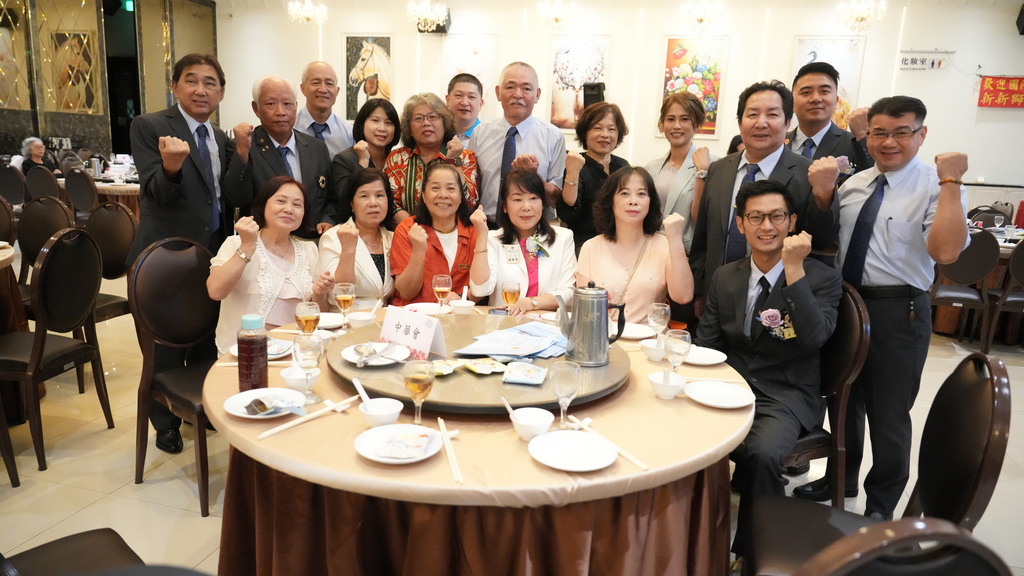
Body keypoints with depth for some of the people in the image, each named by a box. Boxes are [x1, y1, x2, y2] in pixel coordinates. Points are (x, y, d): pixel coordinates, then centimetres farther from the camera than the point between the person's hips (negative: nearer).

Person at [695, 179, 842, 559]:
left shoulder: (822, 278, -3)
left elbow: (813, 339, -20)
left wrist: (794, 270, -25)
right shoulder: (724, 278, 9)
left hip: (786, 399, -4)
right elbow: (705, 344, 9)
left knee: (760, 455, -33)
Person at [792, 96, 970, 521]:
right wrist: (821, 192, -5)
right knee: (843, 399, 21)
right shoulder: (854, 183, 6)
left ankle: (881, 504, 30)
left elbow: (945, 252, -27)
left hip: (898, 310, -6)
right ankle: (842, 478, 44)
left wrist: (951, 181, -27)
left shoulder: (936, 188, -11)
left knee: (888, 412, 8)